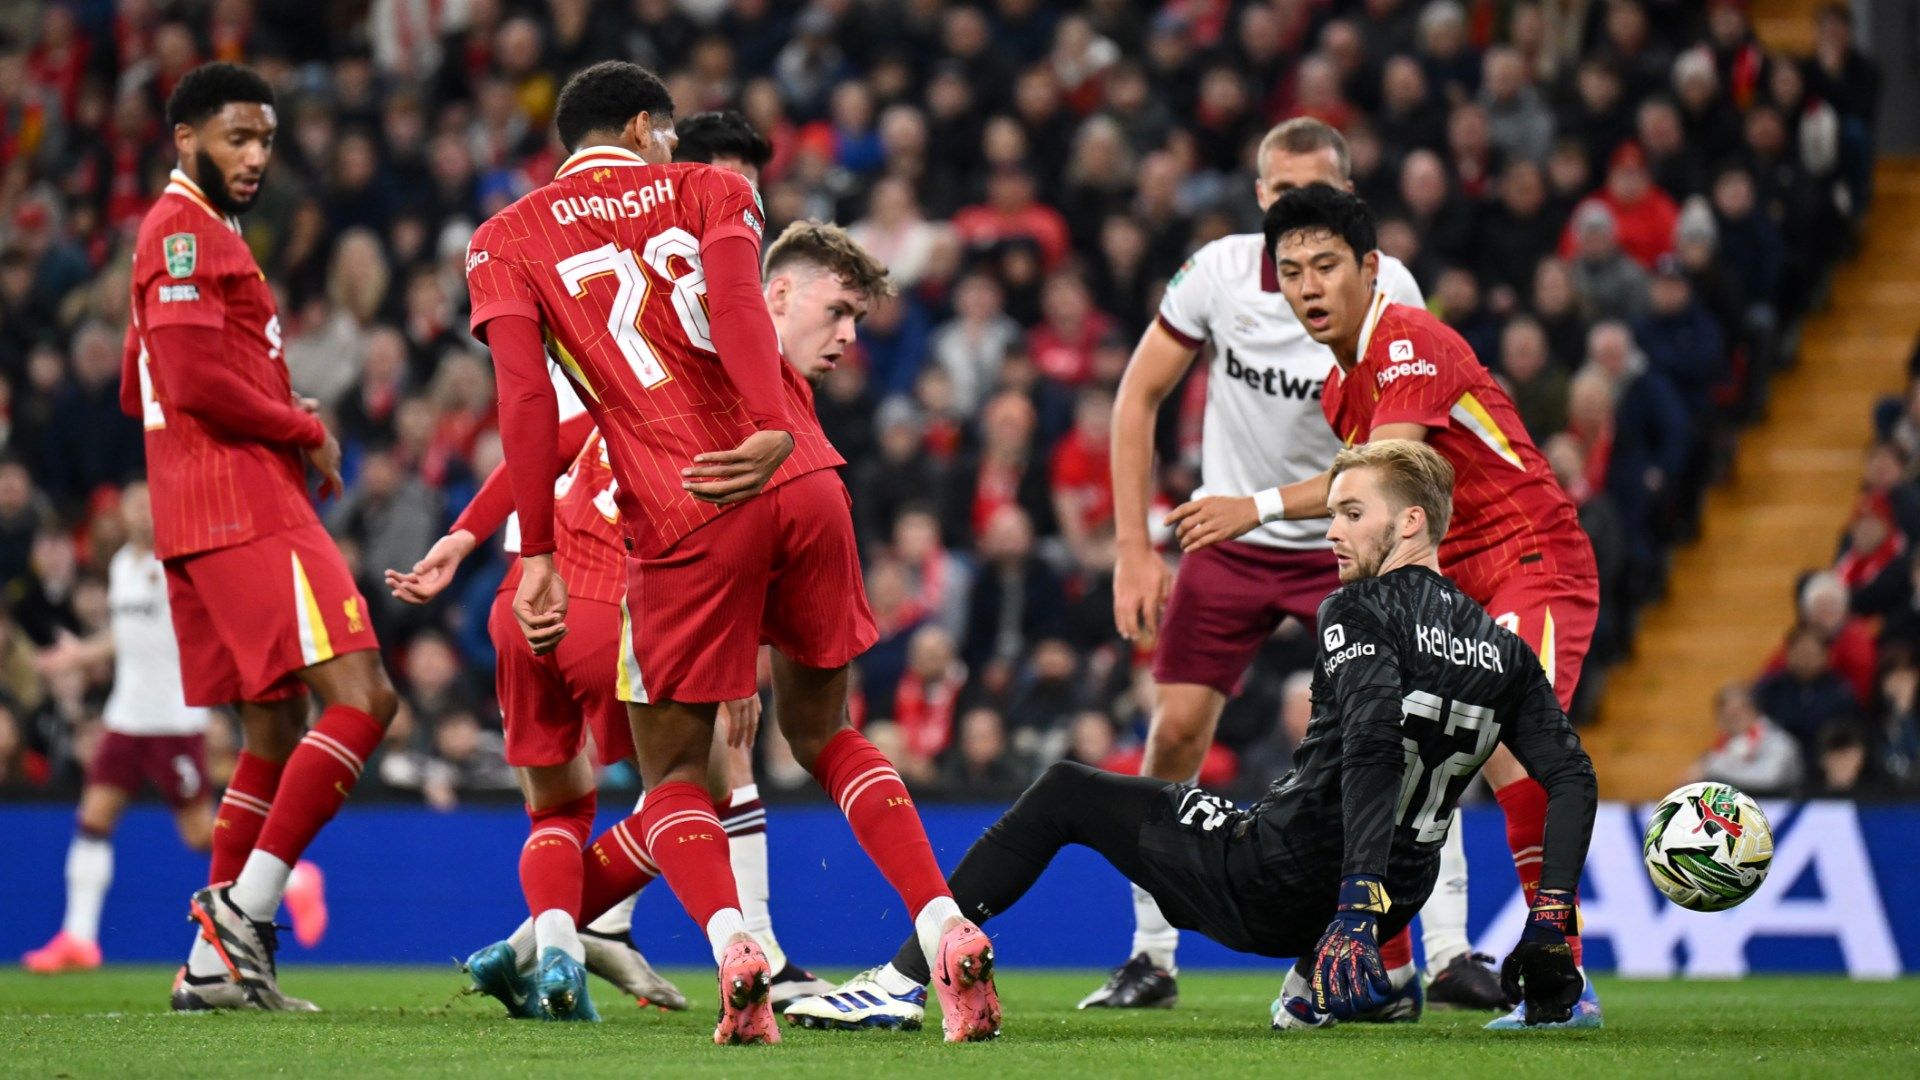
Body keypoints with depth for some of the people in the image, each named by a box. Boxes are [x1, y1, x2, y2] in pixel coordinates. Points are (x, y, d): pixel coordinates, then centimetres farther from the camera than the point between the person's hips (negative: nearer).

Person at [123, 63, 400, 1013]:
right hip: (243, 508, -11)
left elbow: (140, 391, 28)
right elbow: (195, 377, -18)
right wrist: (306, 432, -5)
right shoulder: (186, 230, -8)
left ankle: (215, 966, 10)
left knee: (276, 731, 11)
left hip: (208, 515, 11)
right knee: (359, 698, -17)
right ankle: (241, 918, -19)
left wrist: (280, 417, 15)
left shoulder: (188, 234, 24)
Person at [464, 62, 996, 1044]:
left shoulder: (505, 243, 11)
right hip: (803, 482, 2)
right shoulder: (708, 190, 15)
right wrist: (775, 433, -21)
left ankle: (731, 946, -18)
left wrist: (536, 554, -4)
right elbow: (737, 297, -8)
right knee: (824, 735, 21)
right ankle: (949, 935, 4)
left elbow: (526, 398, -3)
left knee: (672, 775, 11)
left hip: (686, 520, -2)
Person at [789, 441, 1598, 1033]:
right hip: (1393, 906, 7)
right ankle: (1372, 972, 23)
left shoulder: (1362, 611, -9)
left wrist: (1357, 901, -32)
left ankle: (904, 978, 8)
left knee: (1063, 795, 11)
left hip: (1269, 890, -7)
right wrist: (1551, 919, 0)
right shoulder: (1500, 650, 10)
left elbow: (1372, 743, -26)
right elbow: (1571, 776, 3)